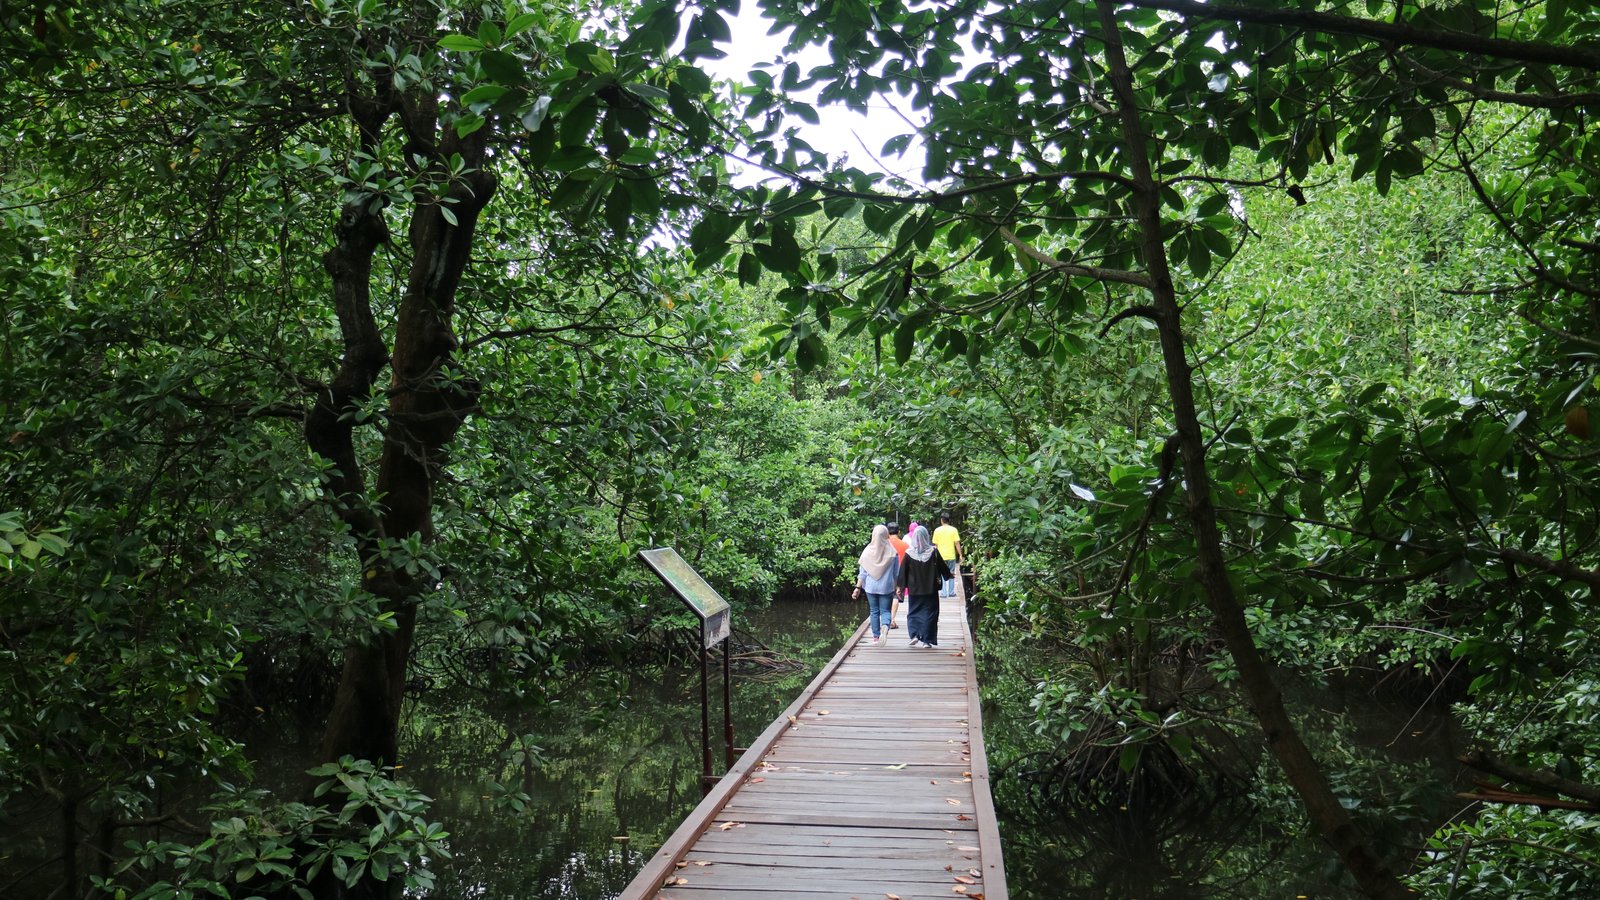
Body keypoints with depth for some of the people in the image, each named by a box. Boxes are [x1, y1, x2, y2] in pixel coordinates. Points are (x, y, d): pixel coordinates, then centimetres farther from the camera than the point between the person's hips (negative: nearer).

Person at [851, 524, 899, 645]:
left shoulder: (868, 551, -5)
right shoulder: (892, 552, -6)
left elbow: (862, 572, -3)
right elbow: (897, 573, -2)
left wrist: (858, 587, 3)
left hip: (871, 586, 1)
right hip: (886, 587, -1)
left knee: (874, 611, 12)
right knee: (885, 610, 6)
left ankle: (876, 636, 13)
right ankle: (885, 627, -23)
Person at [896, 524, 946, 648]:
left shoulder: (909, 553, -9)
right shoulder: (933, 552, -7)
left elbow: (903, 572, -5)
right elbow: (943, 567, 4)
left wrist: (900, 586, 4)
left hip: (914, 589, 0)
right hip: (931, 590, 0)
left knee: (913, 613, 12)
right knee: (929, 613, 6)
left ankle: (914, 635, -5)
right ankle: (927, 640, 5)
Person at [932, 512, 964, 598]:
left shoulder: (937, 530, -3)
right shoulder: (953, 530, -4)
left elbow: (935, 545, 2)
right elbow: (957, 543, -5)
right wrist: (961, 555, 1)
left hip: (941, 556, 0)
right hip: (951, 556, 0)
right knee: (951, 574, 13)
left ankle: (943, 593, 5)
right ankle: (951, 592, 15)